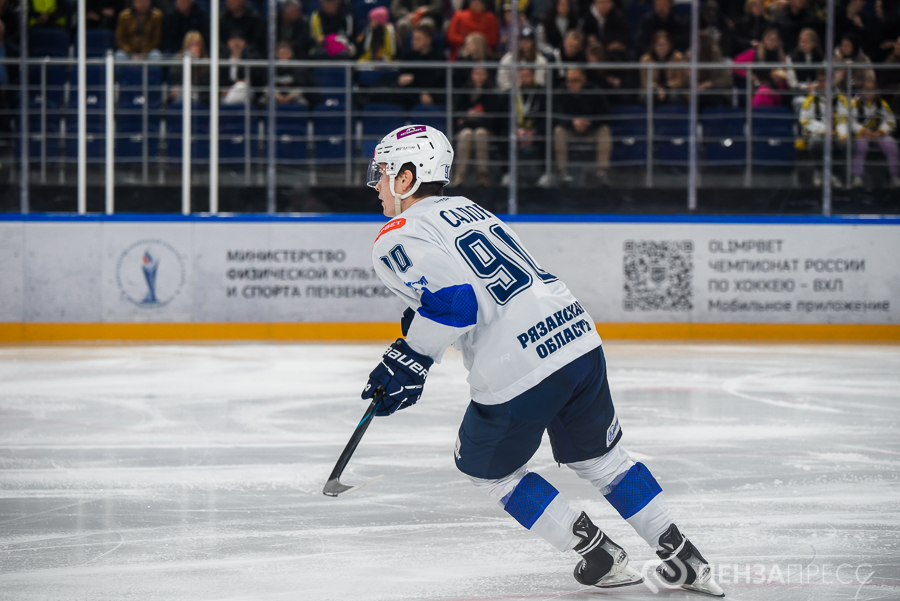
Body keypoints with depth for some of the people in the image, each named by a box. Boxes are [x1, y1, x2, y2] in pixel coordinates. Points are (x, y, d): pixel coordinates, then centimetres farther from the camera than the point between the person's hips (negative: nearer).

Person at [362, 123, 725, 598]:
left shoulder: (396, 239, -4)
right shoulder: (467, 209, 22)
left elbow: (452, 301, -18)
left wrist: (411, 361, -6)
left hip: (519, 372, -7)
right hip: (579, 340, 7)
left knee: (487, 469, 18)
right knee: (598, 457, 25)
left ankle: (599, 555, 16)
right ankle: (682, 557, 22)